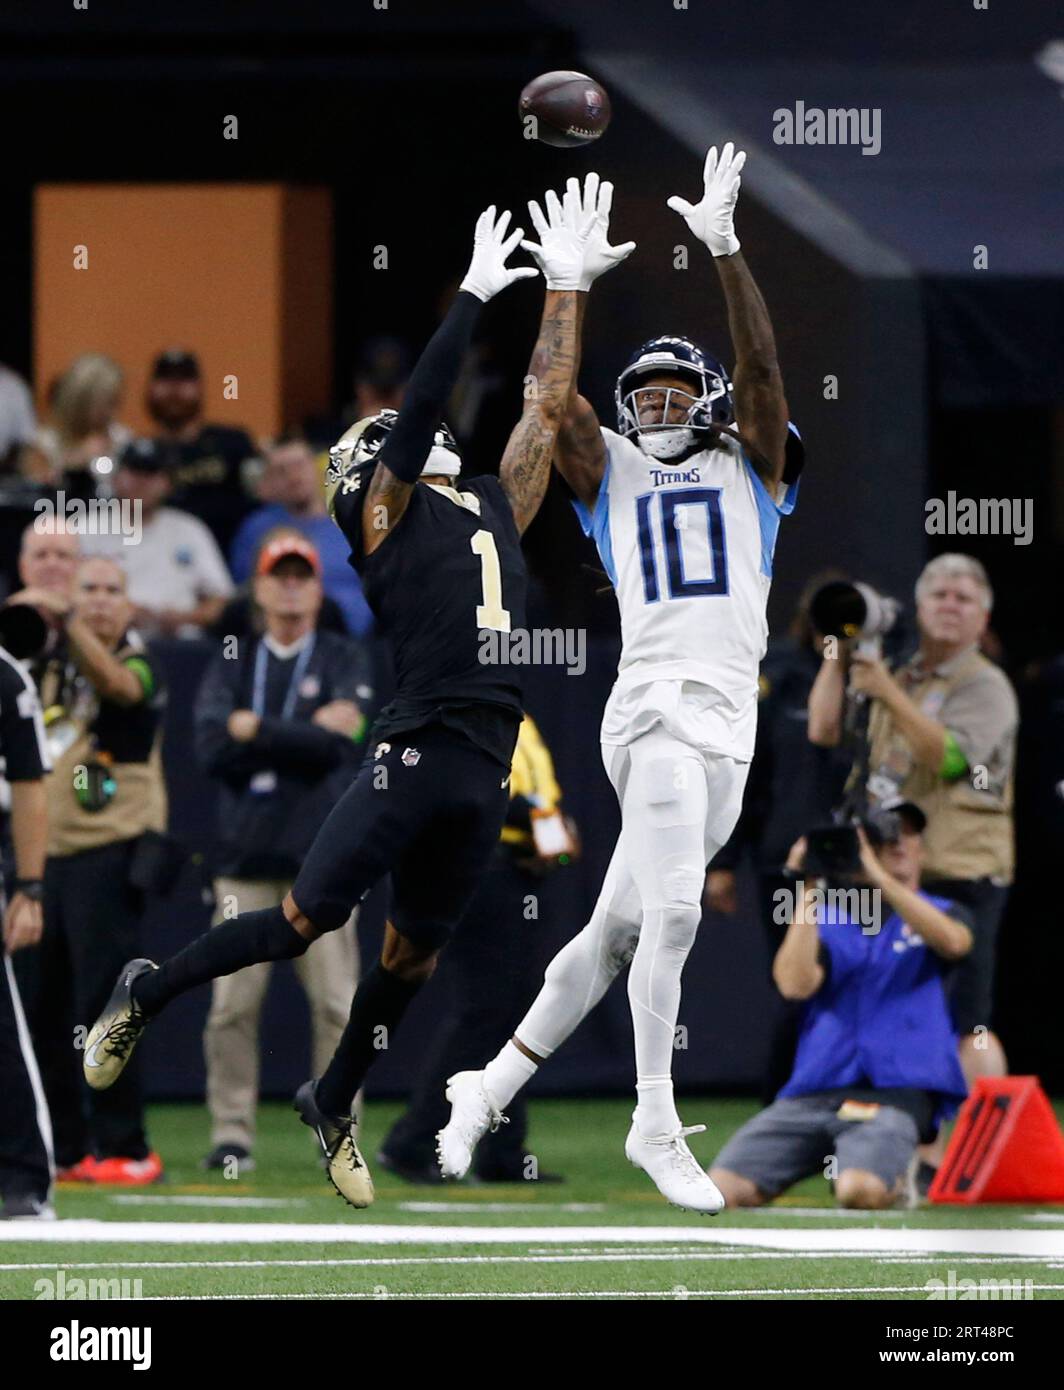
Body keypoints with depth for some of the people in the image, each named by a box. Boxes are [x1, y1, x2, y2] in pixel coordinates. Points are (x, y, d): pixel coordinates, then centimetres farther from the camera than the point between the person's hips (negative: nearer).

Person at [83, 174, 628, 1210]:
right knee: (307, 920, -6)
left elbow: (546, 401, 22)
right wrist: (474, 294, -5)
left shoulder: (495, 507, 20)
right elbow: (420, 405, -8)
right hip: (414, 753, -6)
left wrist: (569, 287, 19)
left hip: (486, 773, 6)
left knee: (412, 952, 14)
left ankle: (332, 1105, 31)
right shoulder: (388, 511, 3)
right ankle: (148, 991, 15)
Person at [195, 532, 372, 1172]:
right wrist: (300, 736, -9)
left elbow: (337, 745, -9)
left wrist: (256, 731, -7)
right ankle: (232, 1135, 3)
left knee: (336, 1002, -6)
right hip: (246, 857, 2)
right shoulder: (232, 664, 13)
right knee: (233, 1003, -4)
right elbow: (213, 748, -4)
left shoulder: (345, 660, 7)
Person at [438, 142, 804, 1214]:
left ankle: (493, 1086, 17)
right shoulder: (612, 475, 16)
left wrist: (725, 250, -7)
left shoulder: (748, 470, 18)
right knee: (670, 910, -19)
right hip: (658, 708, -3)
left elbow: (761, 368, 4)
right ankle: (655, 1126, -14)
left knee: (619, 928, 6)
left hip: (731, 725, 3)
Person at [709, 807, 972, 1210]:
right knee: (719, 1191, -18)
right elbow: (795, 984, -1)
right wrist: (807, 895, -5)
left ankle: (898, 1175, 4)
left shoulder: (941, 914, 14)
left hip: (894, 1091, -2)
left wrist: (878, 876, -16)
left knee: (860, 1192, -32)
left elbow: (952, 941, -12)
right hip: (812, 1095, 2)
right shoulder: (826, 920, 18)